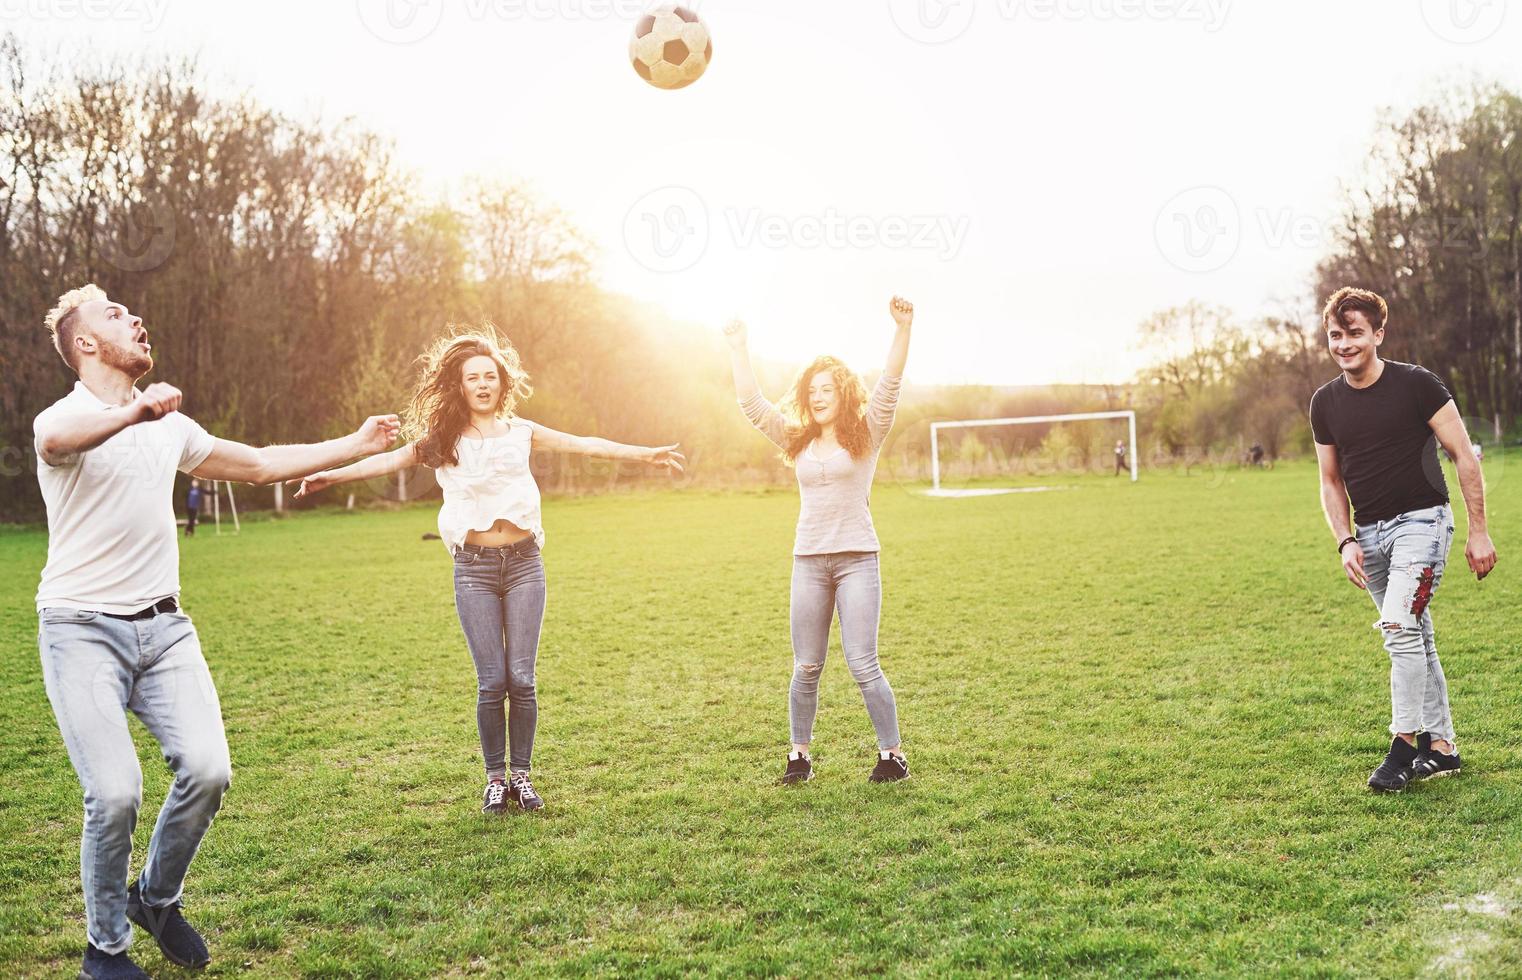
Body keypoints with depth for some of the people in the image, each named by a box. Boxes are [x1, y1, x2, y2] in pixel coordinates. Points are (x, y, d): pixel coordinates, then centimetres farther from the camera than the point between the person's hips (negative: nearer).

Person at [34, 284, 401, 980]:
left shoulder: (168, 424, 14)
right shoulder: (64, 419, -7)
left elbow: (259, 464, 25)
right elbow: (56, 439, -34)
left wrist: (357, 445, 25)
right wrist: (133, 411, -54)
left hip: (163, 626, 5)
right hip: (83, 631, -5)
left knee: (208, 769, -12)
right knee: (116, 793, -16)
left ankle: (157, 898, 16)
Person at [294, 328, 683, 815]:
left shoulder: (520, 431, 8)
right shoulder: (444, 439, 4)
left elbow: (584, 444, 9)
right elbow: (392, 458, -8)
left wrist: (644, 453, 4)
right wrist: (333, 474, -21)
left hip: (523, 561, 1)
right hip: (474, 568, -1)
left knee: (522, 677, 0)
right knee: (491, 681, -1)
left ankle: (521, 774, 13)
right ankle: (495, 777, 14)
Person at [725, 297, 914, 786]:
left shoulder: (867, 435, 3)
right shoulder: (798, 441, 13)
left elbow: (889, 386, -11)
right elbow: (752, 404, 10)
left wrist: (903, 329, -23)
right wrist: (738, 349, 7)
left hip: (856, 558, -4)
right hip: (808, 561, 4)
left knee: (863, 665, -6)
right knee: (806, 668, 7)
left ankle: (893, 755, 6)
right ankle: (799, 755, 18)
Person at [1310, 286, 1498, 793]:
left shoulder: (1416, 384, -11)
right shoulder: (1325, 403, 4)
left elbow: (1464, 456, -6)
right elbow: (1331, 481, 12)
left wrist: (1478, 532, -8)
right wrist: (1346, 542, -1)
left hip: (1421, 520, -5)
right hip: (1370, 532, 6)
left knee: (1399, 627, -19)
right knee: (1414, 639, 11)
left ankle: (1405, 743, -9)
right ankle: (1441, 746, 20)